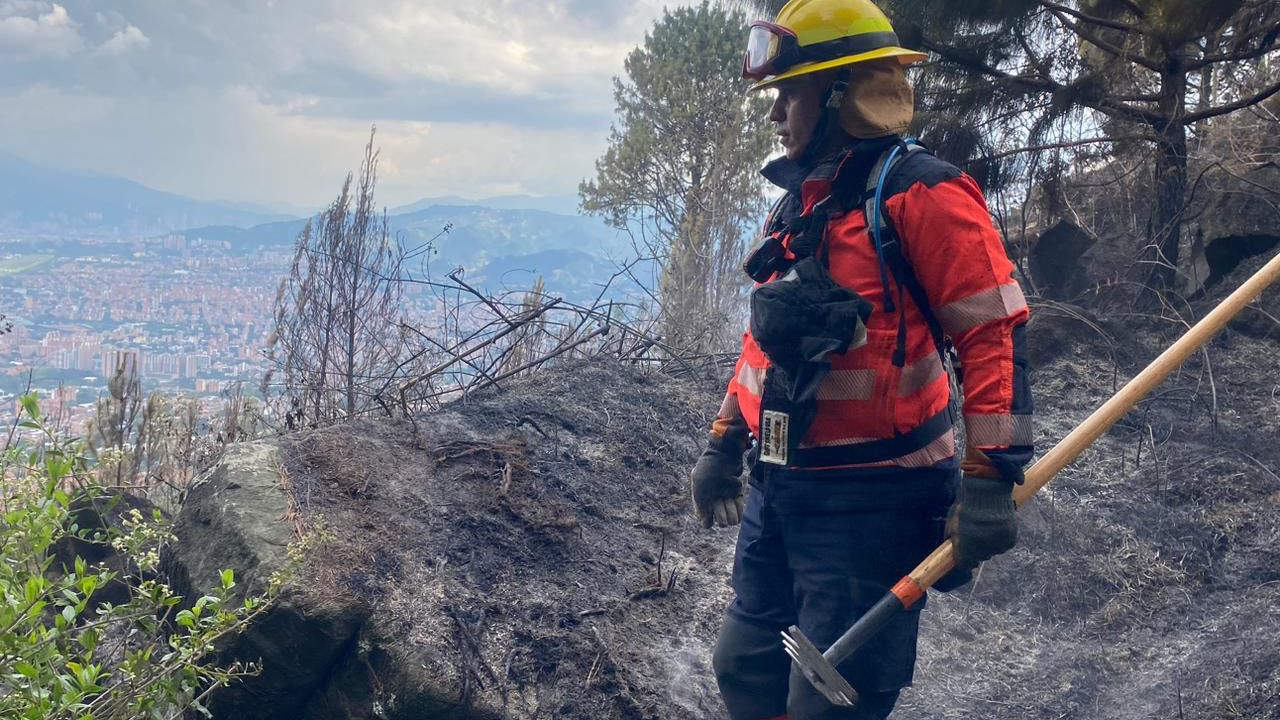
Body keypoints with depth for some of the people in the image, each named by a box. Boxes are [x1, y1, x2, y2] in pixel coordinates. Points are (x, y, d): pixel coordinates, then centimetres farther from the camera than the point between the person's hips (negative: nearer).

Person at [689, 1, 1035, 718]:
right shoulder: (797, 205, 14)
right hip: (779, 491, 8)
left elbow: (995, 335, -16)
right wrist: (724, 444, 23)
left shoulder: (919, 193, -12)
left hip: (875, 500, -8)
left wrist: (990, 479, -21)